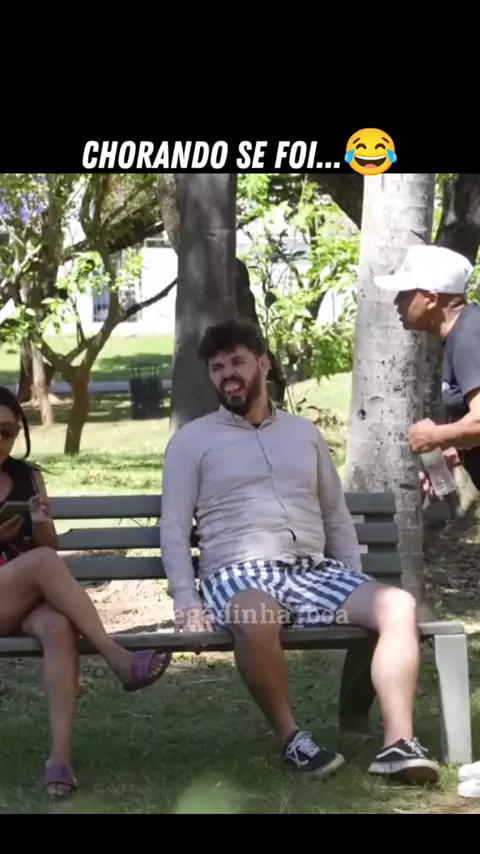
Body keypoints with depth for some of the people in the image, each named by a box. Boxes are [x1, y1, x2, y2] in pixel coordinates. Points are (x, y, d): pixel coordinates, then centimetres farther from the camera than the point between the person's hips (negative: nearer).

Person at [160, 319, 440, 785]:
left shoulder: (304, 432, 22)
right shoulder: (191, 440, 10)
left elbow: (337, 516, 24)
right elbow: (174, 528, 4)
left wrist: (356, 586, 10)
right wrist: (186, 601, -10)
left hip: (316, 571, 4)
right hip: (241, 575, -4)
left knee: (398, 604, -24)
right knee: (256, 621, -42)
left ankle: (398, 743, -28)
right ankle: (290, 737, -20)